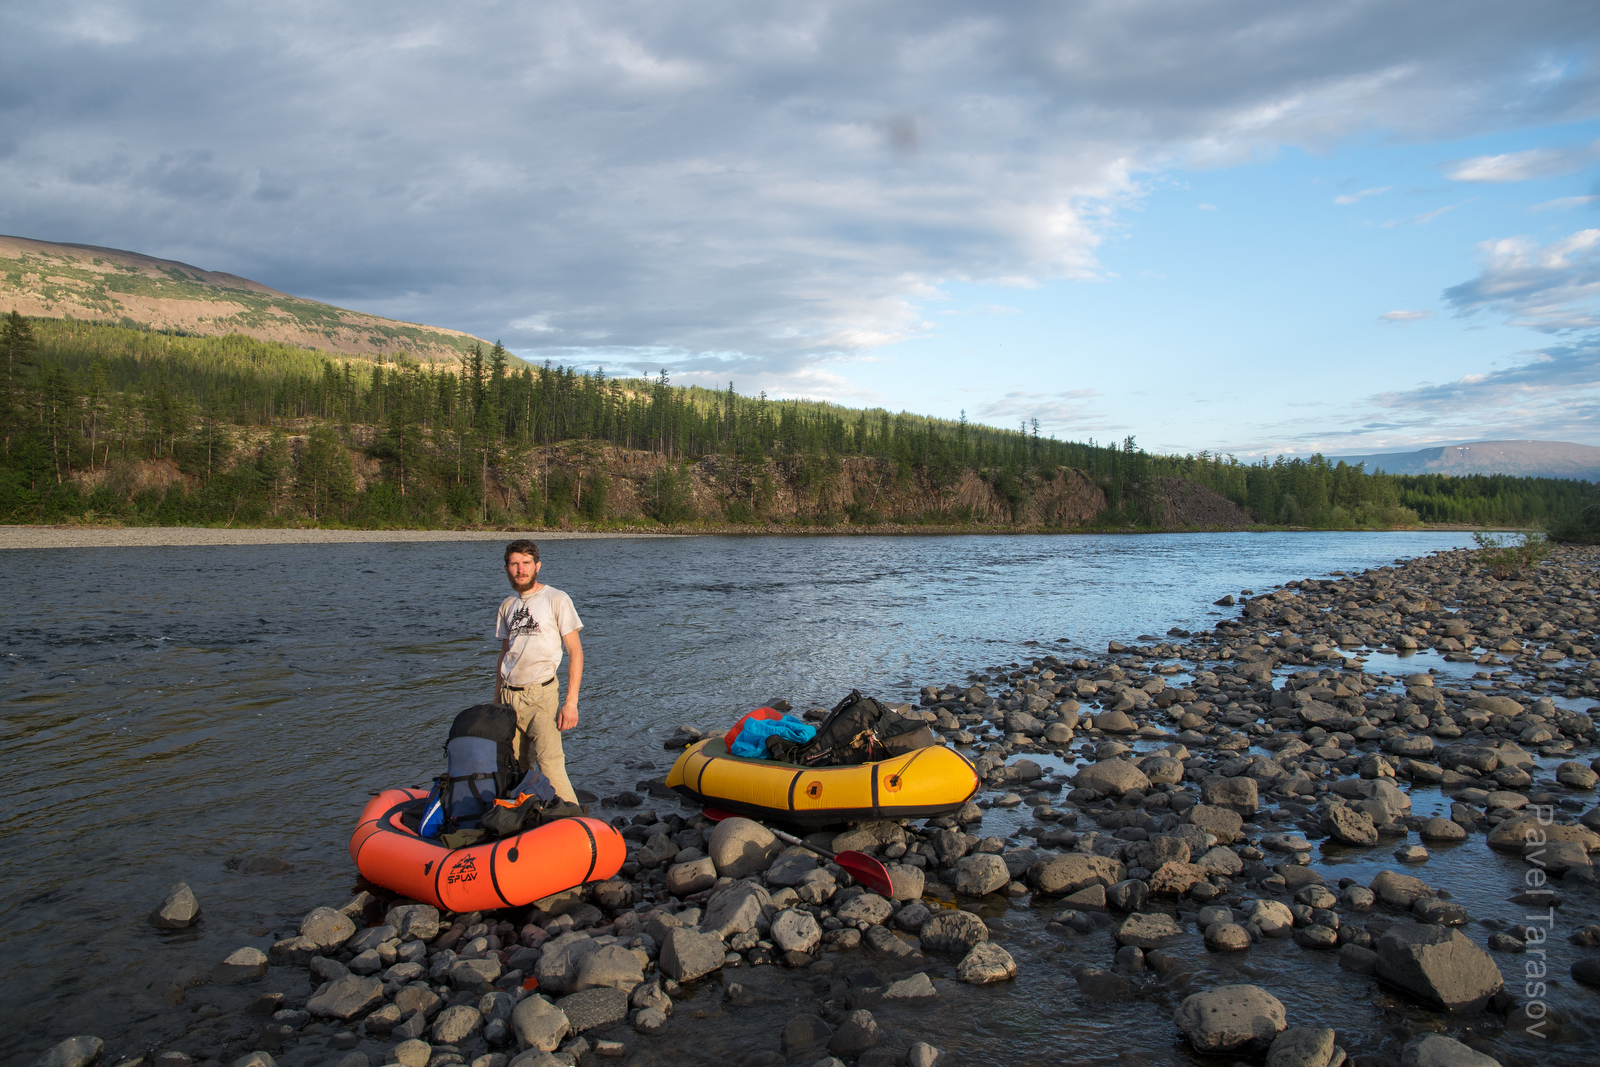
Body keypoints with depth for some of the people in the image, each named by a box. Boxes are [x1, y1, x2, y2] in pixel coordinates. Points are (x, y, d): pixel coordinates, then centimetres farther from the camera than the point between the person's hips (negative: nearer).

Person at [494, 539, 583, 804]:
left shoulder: (556, 600, -2)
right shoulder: (507, 606, 15)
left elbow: (575, 651, -5)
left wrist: (571, 702, -12)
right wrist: (496, 701, 17)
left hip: (541, 694, -5)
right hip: (509, 695, 5)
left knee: (549, 763, -15)